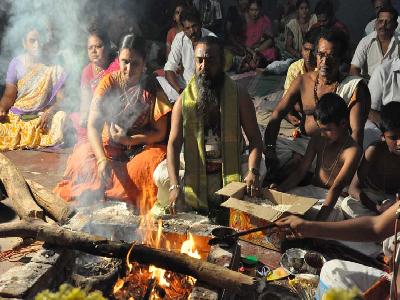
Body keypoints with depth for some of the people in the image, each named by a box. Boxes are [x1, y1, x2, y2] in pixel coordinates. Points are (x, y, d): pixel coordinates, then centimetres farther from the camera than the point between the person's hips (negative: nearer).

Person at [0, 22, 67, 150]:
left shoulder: (54, 66, -1)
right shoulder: (16, 63, 4)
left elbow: (61, 98, -6)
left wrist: (49, 113, -24)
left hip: (44, 115, 0)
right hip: (18, 116, 1)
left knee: (61, 116, -31)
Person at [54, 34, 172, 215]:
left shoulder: (152, 88, -8)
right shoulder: (109, 83, -6)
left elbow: (160, 133, -6)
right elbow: (93, 125, -14)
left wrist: (129, 140, -21)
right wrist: (102, 159, -30)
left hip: (142, 148, -1)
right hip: (110, 147, 2)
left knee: (153, 162, -31)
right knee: (84, 155, -24)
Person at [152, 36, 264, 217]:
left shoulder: (238, 96, -5)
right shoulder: (184, 101, -6)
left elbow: (254, 138, -6)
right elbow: (174, 143, -12)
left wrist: (253, 171, -26)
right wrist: (175, 185, -27)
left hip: (230, 171, 0)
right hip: (193, 171, 0)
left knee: (261, 173, -25)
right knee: (161, 175, -22)